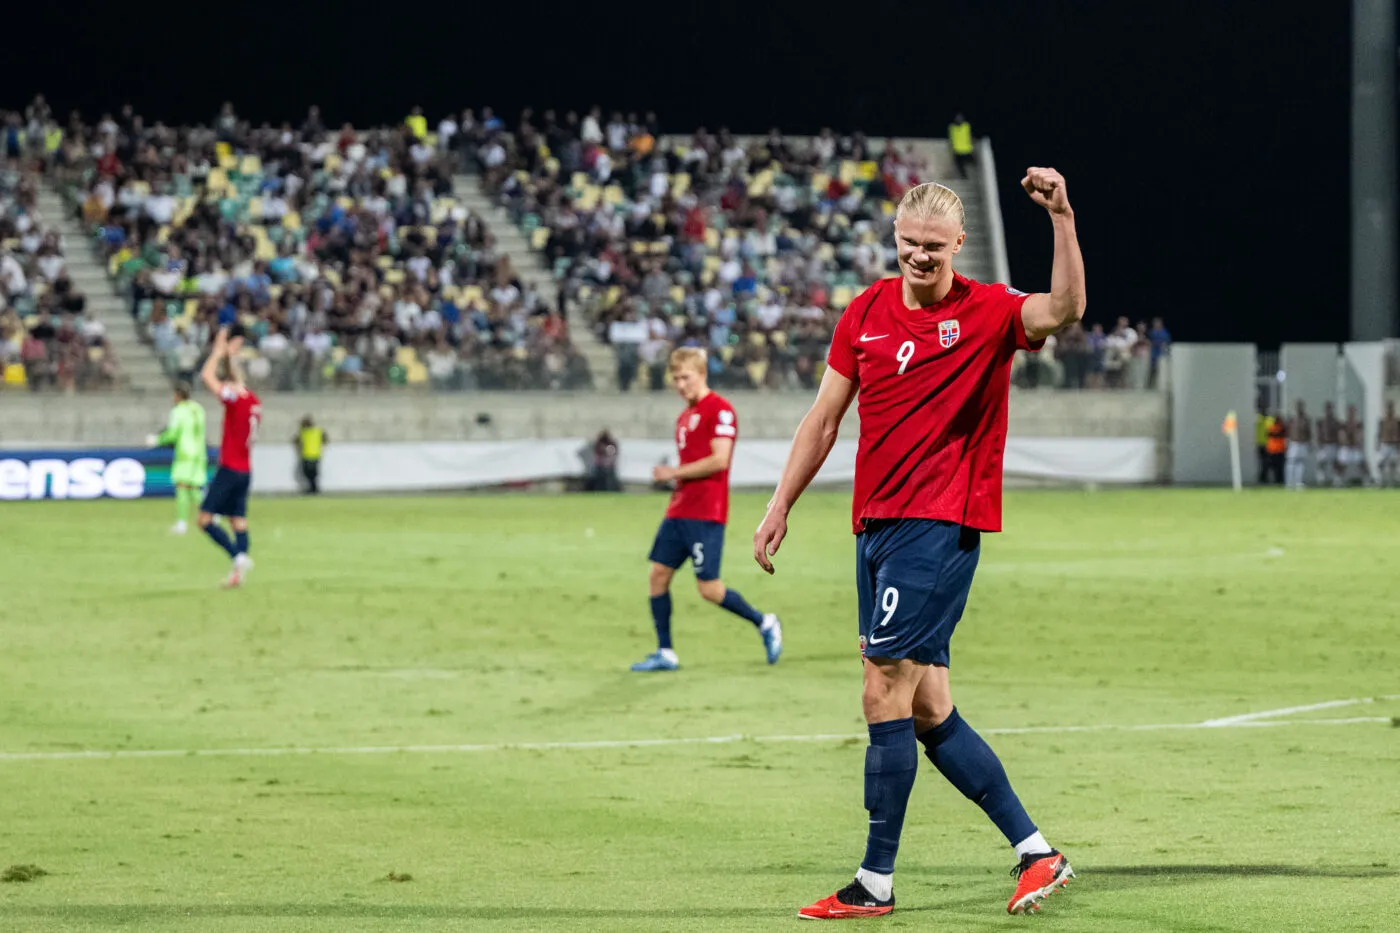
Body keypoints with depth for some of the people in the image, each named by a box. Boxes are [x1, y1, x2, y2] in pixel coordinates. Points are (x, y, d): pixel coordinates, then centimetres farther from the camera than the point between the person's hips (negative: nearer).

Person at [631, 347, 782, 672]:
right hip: (679, 510, 9)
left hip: (706, 514, -9)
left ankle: (765, 623, 11)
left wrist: (675, 472, -13)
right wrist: (676, 478, 8)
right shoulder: (685, 416, 18)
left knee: (709, 587, -9)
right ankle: (665, 653, 6)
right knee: (659, 574, 1)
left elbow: (719, 460, -19)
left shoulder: (720, 409, -10)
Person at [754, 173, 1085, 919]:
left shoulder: (987, 312, -6)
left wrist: (1061, 219, -36)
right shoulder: (867, 312, 10)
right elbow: (825, 418, 15)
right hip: (876, 523, 7)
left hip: (940, 525, -7)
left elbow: (1064, 310, -26)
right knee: (926, 710, 8)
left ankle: (875, 883, -2)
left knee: (886, 694, -9)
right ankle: (1035, 852, 15)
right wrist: (780, 507, 13)